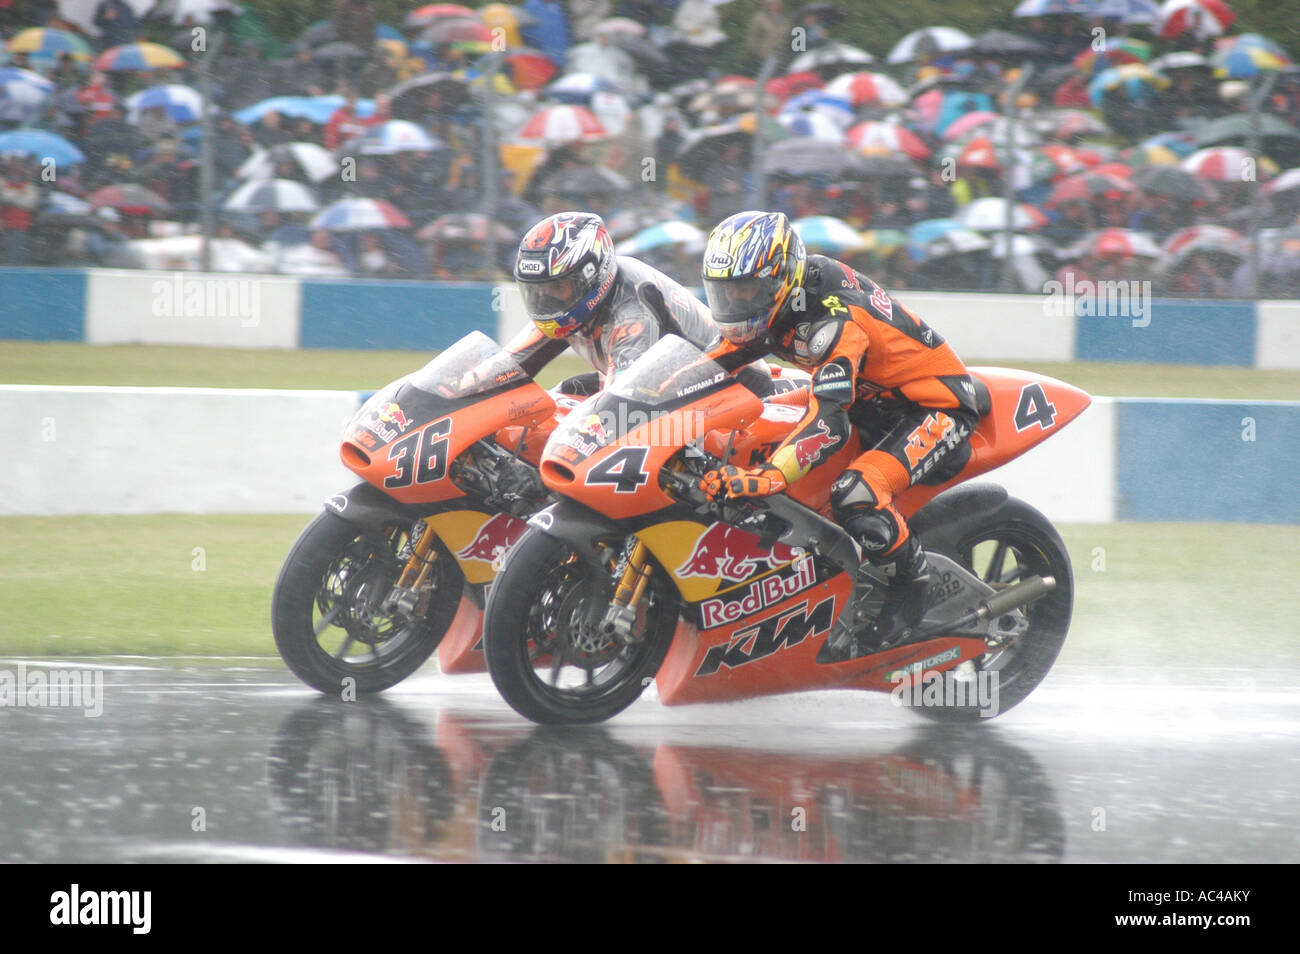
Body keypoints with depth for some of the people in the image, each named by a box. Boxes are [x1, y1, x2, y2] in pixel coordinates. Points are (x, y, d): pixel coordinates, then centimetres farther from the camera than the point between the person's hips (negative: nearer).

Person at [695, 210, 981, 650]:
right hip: (875, 400, 10)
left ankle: (912, 575, -7)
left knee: (854, 496, -33)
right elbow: (716, 362, 6)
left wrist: (766, 477, -53)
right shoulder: (771, 298, -4)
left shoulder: (834, 318, -32)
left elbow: (829, 422, -42)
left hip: (938, 408, -10)